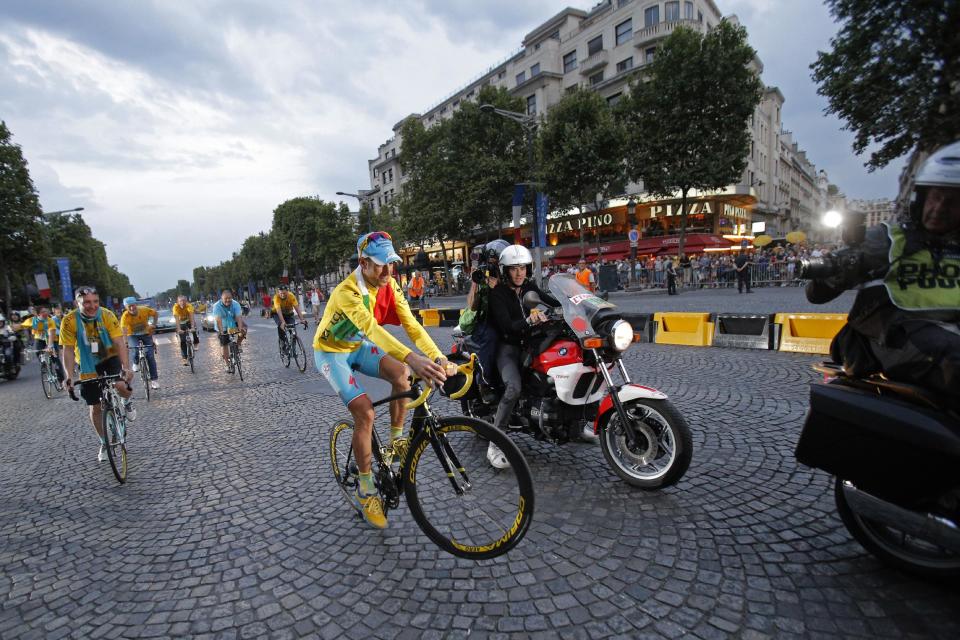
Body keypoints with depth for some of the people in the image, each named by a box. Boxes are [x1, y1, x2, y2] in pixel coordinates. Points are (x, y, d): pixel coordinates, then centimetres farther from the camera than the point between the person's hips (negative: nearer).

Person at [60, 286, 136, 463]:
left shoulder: (107, 315, -21)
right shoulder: (69, 321, -19)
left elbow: (120, 343, -26)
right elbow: (67, 350, -16)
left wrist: (126, 368, -38)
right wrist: (69, 376, -26)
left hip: (111, 357, -1)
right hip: (88, 365, 1)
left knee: (120, 386, -31)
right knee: (95, 407, 6)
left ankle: (127, 403, 7)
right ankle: (104, 443, 26)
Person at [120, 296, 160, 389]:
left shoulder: (144, 309, -20)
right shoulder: (125, 316, -25)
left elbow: (155, 313, 1)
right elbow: (124, 330, -37)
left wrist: (154, 324, -8)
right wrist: (125, 342, -50)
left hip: (146, 334, 1)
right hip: (132, 335, -1)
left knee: (150, 356, -8)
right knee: (135, 352, -26)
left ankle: (154, 380, -3)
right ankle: (135, 363, 14)